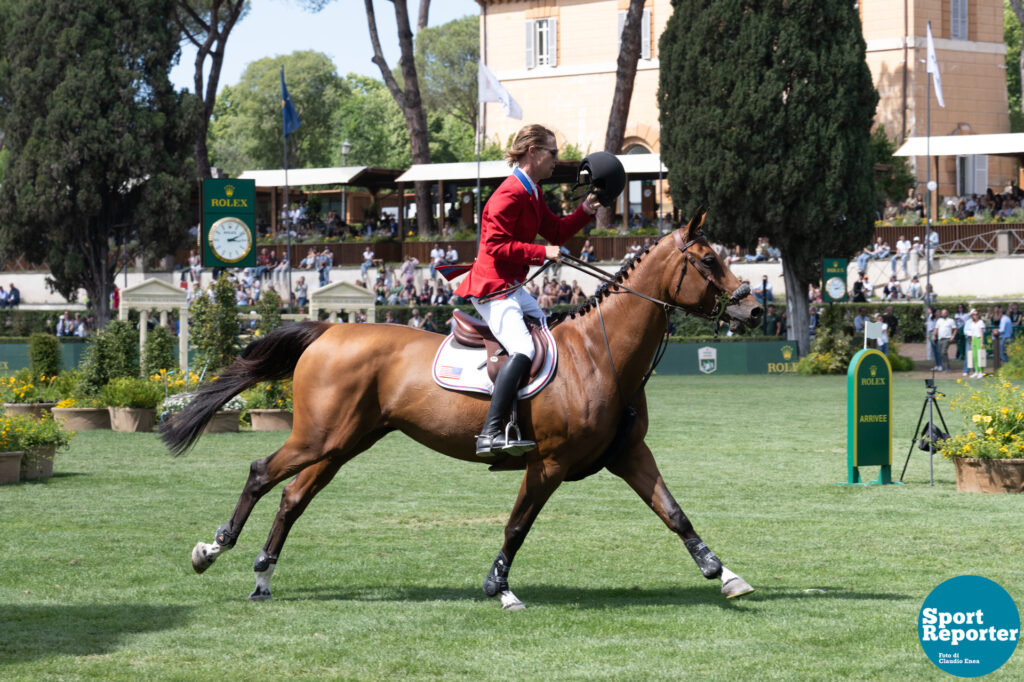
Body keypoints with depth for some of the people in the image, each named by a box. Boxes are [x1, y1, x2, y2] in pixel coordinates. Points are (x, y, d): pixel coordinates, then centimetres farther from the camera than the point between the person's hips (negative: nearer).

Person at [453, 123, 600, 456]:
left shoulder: (532, 194, 16)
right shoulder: (510, 194, -16)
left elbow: (556, 231, 23)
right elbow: (496, 245, -22)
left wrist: (585, 211, 8)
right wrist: (543, 252, -21)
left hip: (513, 288, 11)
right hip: (492, 288, -11)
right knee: (523, 349, -28)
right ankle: (490, 434, -35)